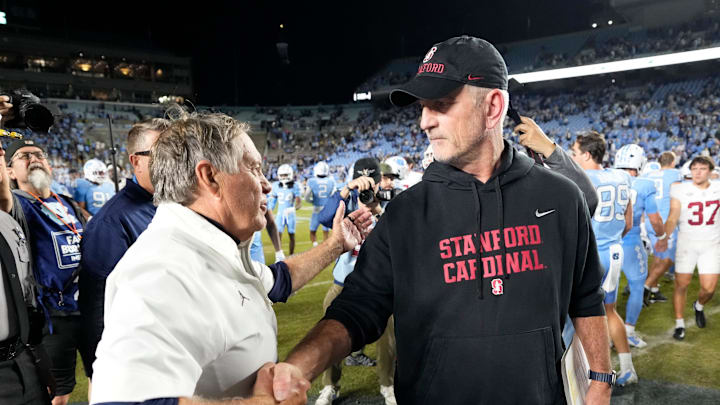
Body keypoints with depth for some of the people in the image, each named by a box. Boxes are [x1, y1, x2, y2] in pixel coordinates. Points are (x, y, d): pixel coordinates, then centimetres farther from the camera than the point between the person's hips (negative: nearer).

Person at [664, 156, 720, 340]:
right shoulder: (680, 190, -8)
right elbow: (673, 219, -11)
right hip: (686, 243, -2)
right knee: (682, 284, 3)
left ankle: (699, 306, 35)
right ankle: (679, 323, 19)